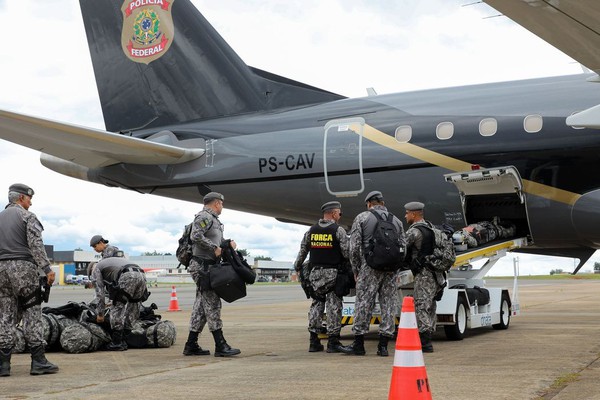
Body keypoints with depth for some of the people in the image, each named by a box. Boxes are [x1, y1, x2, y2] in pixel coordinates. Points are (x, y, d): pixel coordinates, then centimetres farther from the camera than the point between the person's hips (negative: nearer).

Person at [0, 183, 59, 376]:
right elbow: (36, 245, -11)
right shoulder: (28, 217, -1)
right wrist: (47, 269, -12)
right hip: (23, 268, -6)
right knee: (32, 315, -3)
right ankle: (38, 362, -5)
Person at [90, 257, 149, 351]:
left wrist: (100, 314, 21)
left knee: (117, 309, 2)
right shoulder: (109, 262, 44)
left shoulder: (96, 269, 22)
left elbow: (100, 293, 15)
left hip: (127, 276, -7)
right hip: (141, 275, 7)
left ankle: (117, 343, 2)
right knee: (132, 308, 19)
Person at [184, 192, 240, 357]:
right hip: (203, 267, -10)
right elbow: (196, 236, -24)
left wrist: (228, 243, 6)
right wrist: (214, 247, -18)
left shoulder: (214, 219, 21)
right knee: (212, 304, -10)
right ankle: (220, 346, -11)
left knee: (201, 306, 10)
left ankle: (191, 345, 14)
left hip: (208, 267, 10)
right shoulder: (204, 217, -10)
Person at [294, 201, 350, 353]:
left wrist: (297, 267, 24)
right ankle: (333, 342, 0)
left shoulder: (311, 230, 7)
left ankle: (314, 342, 11)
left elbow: (303, 250, 12)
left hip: (315, 273, 5)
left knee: (316, 304, 12)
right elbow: (346, 252, -11)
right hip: (333, 273, -5)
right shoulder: (338, 230, -7)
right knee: (334, 306, 0)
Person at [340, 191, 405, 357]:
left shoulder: (362, 218, 4)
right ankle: (383, 346, 5)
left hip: (370, 267, -3)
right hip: (391, 269, 3)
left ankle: (358, 344, 3)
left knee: (363, 303, 0)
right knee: (389, 304, 5)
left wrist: (355, 269, 7)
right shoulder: (396, 220, 16)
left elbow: (354, 247, -1)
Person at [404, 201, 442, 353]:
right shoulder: (430, 227, 14)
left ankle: (425, 343, -12)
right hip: (435, 273, 9)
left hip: (424, 274, -9)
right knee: (429, 306, 13)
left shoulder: (414, 231, -14)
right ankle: (427, 340, 19)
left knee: (421, 306, -8)